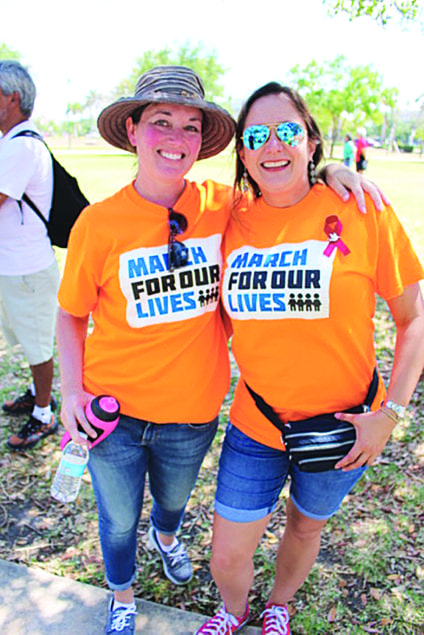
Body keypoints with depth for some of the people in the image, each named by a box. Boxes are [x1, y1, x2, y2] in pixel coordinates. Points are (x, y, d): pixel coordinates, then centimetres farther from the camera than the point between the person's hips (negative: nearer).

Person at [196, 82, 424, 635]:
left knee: (306, 527, 24)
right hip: (255, 423, 2)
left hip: (340, 425, -1)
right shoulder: (233, 225, -5)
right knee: (227, 558, 11)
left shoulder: (361, 211, -14)